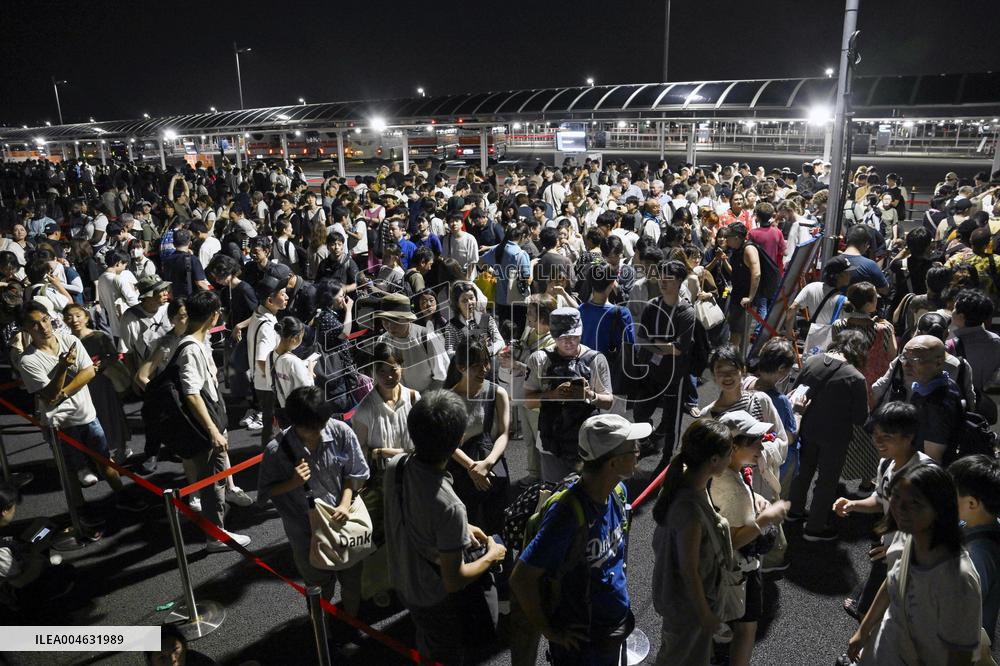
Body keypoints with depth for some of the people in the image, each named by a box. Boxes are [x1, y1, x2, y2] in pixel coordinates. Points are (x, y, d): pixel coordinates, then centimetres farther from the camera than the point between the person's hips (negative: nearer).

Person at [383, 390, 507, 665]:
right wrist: (492, 556, -12)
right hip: (436, 600, -6)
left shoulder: (394, 466, -19)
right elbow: (454, 581, -28)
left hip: (403, 580, 6)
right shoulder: (449, 508, -40)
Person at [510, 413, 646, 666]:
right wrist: (548, 631, -16)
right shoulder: (568, 515, -32)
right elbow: (520, 579, -28)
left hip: (619, 625, 7)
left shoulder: (619, 492, -7)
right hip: (581, 639, -7)